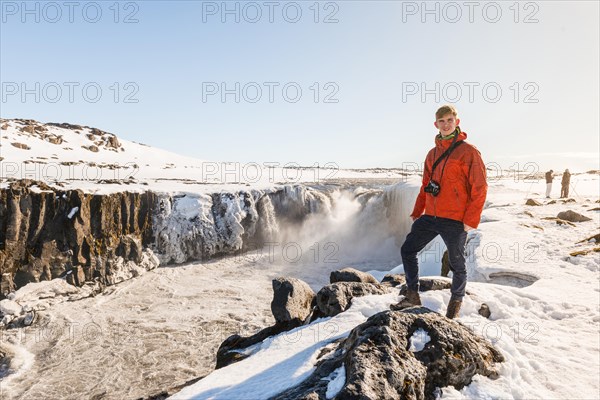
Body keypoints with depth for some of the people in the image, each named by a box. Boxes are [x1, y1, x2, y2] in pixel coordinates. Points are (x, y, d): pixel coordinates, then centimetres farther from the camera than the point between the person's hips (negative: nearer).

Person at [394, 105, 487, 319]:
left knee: (456, 264, 8)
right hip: (430, 217, 6)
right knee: (407, 250, 6)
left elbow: (480, 188, -10)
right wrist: (417, 212, 14)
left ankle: (456, 301, 31)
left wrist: (471, 220, -15)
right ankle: (413, 295, 19)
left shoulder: (468, 151, -7)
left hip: (455, 220, -6)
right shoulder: (432, 154, 13)